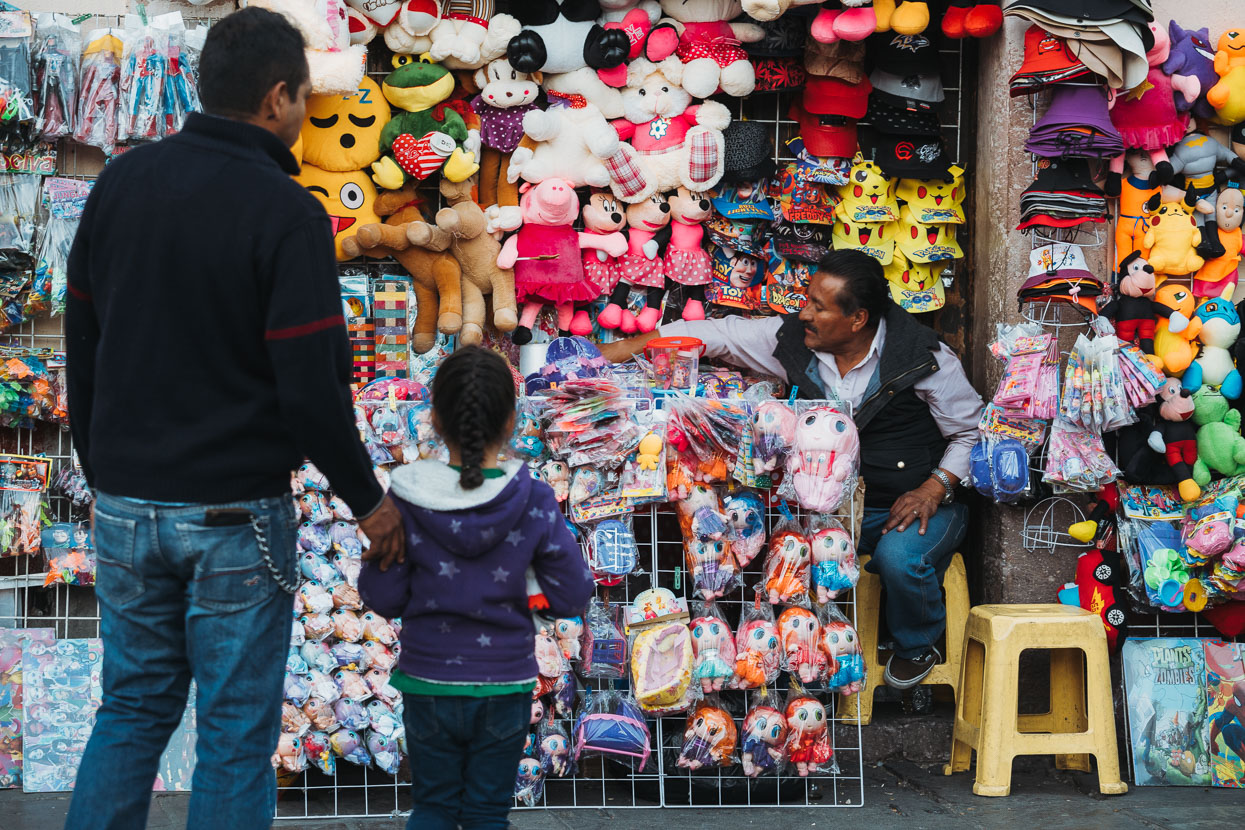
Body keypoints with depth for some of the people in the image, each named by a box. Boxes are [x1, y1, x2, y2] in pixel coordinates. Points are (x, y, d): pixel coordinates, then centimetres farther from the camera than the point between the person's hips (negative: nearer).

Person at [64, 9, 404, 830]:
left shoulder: (123, 182, 4)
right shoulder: (286, 214, -15)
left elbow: (83, 345, 10)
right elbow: (312, 387, -17)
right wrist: (368, 499, -3)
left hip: (127, 506, 6)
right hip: (236, 515, -5)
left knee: (132, 709, 17)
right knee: (236, 732, 5)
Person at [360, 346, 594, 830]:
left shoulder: (408, 502, -13)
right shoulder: (533, 503, -14)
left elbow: (384, 599, -8)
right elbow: (571, 599, -9)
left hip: (428, 684, 0)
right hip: (505, 686, 0)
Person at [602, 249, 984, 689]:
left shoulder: (923, 358, -16)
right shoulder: (793, 340, -6)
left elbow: (973, 432, -5)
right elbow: (713, 335, 1)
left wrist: (934, 488, -20)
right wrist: (612, 352, -4)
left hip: (921, 504, -3)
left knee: (899, 557, -34)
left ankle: (917, 646, 1)